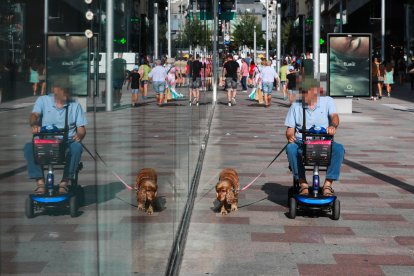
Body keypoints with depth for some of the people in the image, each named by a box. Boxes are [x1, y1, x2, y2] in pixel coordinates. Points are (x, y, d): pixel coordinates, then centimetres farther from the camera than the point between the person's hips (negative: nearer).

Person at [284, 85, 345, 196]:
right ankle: (303, 184, -27)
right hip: (302, 143, 1)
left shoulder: (327, 101, 9)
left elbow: (335, 116, -10)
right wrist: (290, 136, -14)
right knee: (291, 148, -33)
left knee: (339, 149, -32)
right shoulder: (295, 106, 14)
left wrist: (333, 126, -35)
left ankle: (328, 184, -24)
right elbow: (290, 129, 11)